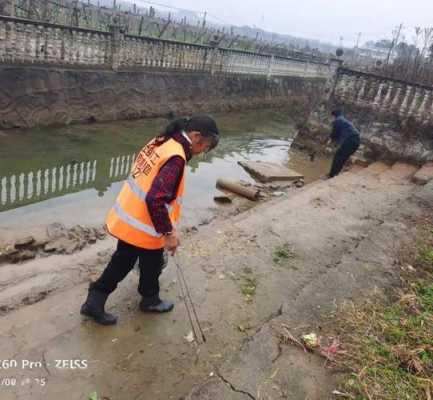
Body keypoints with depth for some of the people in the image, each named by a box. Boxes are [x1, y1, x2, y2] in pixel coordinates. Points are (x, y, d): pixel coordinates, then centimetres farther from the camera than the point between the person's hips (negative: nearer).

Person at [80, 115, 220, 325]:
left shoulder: (159, 142, 4)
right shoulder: (175, 158, -25)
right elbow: (155, 200, -31)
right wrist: (168, 232, -20)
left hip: (126, 218, 8)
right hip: (143, 227, -8)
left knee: (122, 261, 23)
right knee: (152, 263, 18)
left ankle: (94, 302, 30)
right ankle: (150, 300, 42)